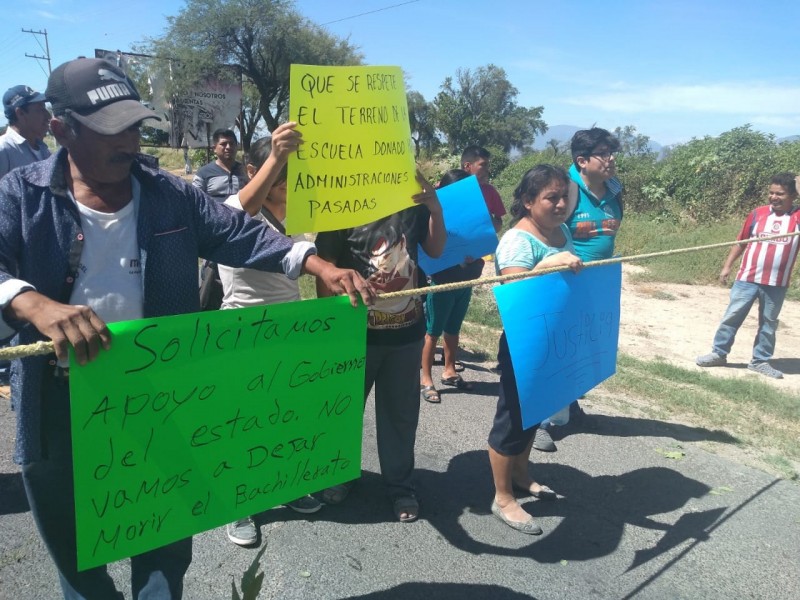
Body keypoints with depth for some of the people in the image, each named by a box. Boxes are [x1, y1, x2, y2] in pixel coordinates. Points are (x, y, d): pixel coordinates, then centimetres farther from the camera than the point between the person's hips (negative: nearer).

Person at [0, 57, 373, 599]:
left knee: (166, 546, 17)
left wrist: (319, 265, -16)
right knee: (76, 552, 22)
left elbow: (240, 235, -3)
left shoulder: (170, 196, -1)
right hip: (59, 404, 0)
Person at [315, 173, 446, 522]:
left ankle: (400, 485, 31)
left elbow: (436, 251, 8)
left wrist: (436, 210, -10)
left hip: (407, 331, 3)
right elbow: (325, 270, -9)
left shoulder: (413, 204, -1)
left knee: (401, 411, 14)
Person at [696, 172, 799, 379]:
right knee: (732, 316, 3)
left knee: (768, 323, 12)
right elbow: (741, 242, 8)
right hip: (747, 278, 0)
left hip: (776, 284, 0)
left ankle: (760, 361, 25)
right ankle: (718, 354, 14)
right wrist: (727, 266, 5)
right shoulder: (758, 213, 1)